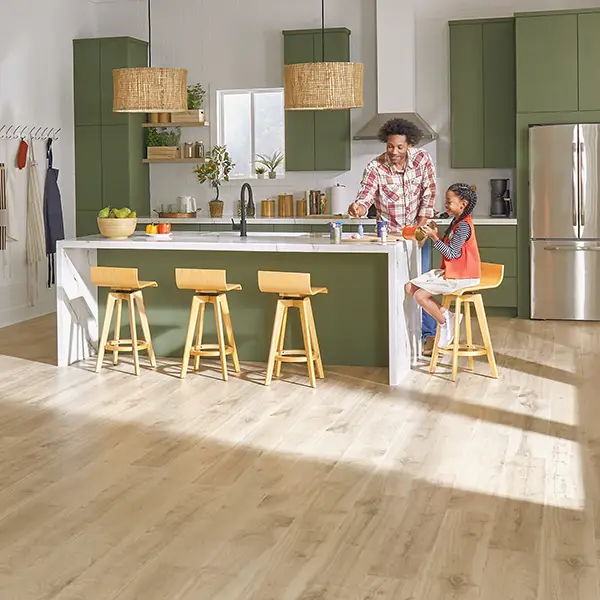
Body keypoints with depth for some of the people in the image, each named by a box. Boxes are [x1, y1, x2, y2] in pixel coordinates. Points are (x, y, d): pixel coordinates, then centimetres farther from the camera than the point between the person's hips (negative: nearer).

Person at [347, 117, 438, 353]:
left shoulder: (422, 159, -12)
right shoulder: (375, 168, -18)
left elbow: (428, 195, -8)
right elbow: (365, 197, -26)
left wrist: (420, 228, -12)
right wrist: (358, 207, -50)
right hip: (388, 234, -1)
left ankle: (429, 335, 11)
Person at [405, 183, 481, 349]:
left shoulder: (464, 226, -19)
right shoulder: (456, 221, 13)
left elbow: (451, 253, -22)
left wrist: (434, 237, -25)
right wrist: (436, 233, 3)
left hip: (461, 277, -10)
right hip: (449, 271, 10)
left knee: (420, 295, -17)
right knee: (410, 287, 3)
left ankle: (445, 323, 1)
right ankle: (447, 315, 4)